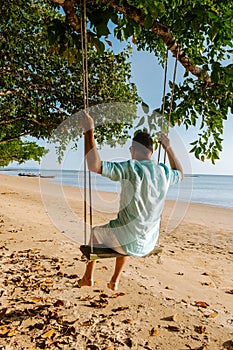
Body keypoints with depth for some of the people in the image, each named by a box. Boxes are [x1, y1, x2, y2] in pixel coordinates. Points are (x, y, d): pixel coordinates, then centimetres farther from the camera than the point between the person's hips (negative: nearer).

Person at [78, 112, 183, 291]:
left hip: (127, 241, -5)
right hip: (149, 244, 6)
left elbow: (94, 165, -30)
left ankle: (88, 277, 42)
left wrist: (89, 131, -22)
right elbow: (180, 173, 22)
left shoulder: (132, 169, -22)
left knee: (95, 232, 27)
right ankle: (115, 281, 45)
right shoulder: (165, 172, -3)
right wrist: (168, 147, 26)